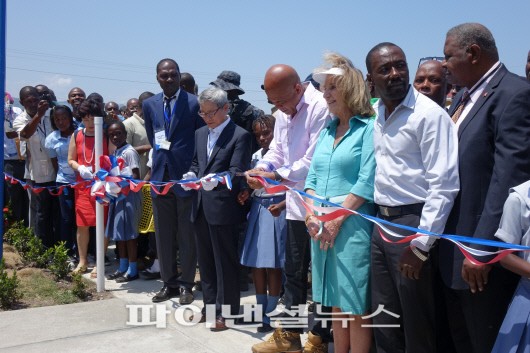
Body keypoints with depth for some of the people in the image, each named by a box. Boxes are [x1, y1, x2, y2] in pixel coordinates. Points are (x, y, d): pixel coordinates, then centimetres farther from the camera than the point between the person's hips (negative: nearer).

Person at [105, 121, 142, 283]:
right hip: (117, 195, 8)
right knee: (118, 232, 13)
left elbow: (136, 177, -15)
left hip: (129, 194, -8)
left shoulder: (129, 152, -11)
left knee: (129, 232, -2)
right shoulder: (114, 153, 14)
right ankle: (123, 267, 24)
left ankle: (132, 270, 7)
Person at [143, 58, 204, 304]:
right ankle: (169, 282, 23)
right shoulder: (149, 104, 8)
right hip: (161, 175, 5)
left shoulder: (194, 103, -6)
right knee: (163, 233, 11)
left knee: (187, 234, 5)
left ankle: (186, 284, 17)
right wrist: (162, 154, 9)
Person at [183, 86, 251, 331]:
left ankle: (226, 312, 15)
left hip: (223, 207, -7)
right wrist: (191, 174, -1)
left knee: (225, 262, 3)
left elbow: (236, 171, -16)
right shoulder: (199, 134, 14)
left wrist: (216, 179, -33)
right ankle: (210, 307, 30)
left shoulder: (239, 136, -8)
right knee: (205, 260, 16)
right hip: (200, 206, 7)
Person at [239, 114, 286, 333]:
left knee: (272, 264, -1)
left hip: (277, 210, -6)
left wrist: (281, 205, -25)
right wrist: (245, 195, -1)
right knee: (255, 263, 8)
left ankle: (269, 315, 12)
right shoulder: (255, 157, 12)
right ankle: (261, 311, 22)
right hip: (257, 210, 6)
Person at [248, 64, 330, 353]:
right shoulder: (283, 113, 10)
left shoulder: (320, 107, -19)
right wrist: (260, 168, -6)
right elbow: (277, 150, 13)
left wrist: (277, 175, -20)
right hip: (296, 203, 9)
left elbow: (314, 161, -23)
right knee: (293, 271, 17)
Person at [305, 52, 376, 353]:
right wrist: (311, 215, -1)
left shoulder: (369, 128, -6)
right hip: (320, 228, 7)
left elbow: (367, 182, -14)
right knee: (337, 305, 15)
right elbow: (313, 178, 14)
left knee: (357, 308, 1)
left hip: (352, 227, -7)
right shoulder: (327, 131, 16)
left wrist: (336, 220, -16)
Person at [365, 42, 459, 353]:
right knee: (383, 320, 17)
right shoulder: (374, 114, 9)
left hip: (412, 225, -7)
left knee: (417, 324, 6)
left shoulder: (430, 114, -13)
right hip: (381, 223, 7)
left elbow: (444, 185, -18)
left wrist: (421, 244, -19)